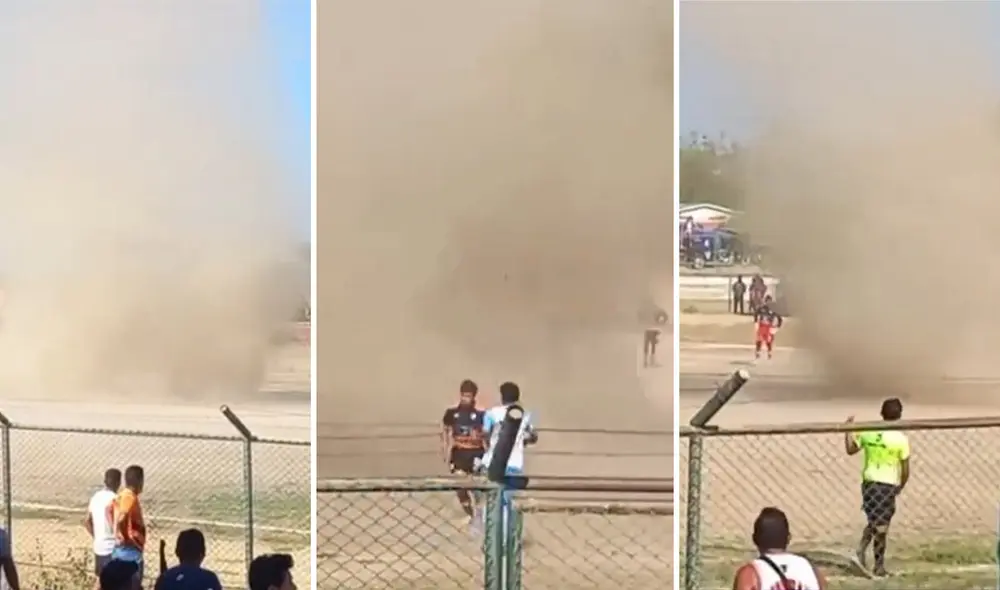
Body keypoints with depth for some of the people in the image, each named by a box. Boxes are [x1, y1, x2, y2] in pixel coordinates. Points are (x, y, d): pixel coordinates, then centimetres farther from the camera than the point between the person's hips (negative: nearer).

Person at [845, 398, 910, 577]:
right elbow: (905, 469, -6)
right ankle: (879, 566, 13)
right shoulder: (901, 438, -11)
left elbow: (850, 449, 12)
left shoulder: (868, 432, -1)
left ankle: (861, 549, 5)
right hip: (888, 485, -4)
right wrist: (900, 486, 11)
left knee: (873, 522, 23)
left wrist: (848, 430, 23)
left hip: (868, 482, 4)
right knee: (881, 527, 5)